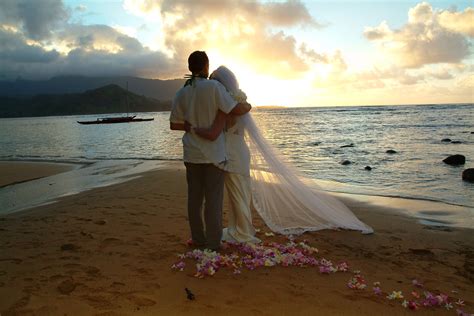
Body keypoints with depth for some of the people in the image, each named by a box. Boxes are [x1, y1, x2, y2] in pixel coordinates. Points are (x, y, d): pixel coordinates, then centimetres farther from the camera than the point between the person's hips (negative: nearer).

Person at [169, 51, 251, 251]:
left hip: (192, 154, 5)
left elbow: (174, 124, 6)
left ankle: (198, 239, 20)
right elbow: (236, 109, -14)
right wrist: (248, 106, 7)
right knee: (213, 199, 3)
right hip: (213, 153, -4)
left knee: (194, 197, 11)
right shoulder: (213, 86, -11)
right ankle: (213, 243, 9)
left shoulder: (181, 93, 3)